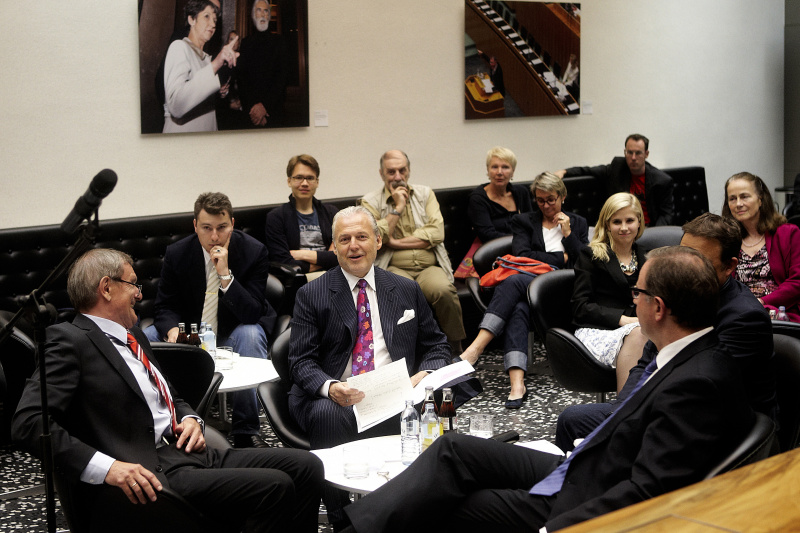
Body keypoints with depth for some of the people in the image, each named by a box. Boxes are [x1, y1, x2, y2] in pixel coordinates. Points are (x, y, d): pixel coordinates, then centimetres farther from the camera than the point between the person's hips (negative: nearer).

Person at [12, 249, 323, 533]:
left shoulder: (131, 334, 23)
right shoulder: (69, 340, -5)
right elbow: (29, 422, -16)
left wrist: (189, 419, 9)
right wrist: (107, 467, -25)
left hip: (188, 451, 9)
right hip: (148, 476, -9)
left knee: (306, 467, -4)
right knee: (273, 487, -24)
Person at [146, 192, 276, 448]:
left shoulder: (254, 252, -17)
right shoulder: (177, 253, -9)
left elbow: (253, 314, -23)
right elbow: (165, 306, -3)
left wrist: (226, 275, -35)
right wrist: (173, 329, -27)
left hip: (233, 333, -2)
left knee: (250, 335, -36)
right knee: (146, 338, -21)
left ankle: (245, 431, -29)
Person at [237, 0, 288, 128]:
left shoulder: (278, 41, 5)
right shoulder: (246, 42, 9)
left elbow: (282, 75, -3)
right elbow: (242, 78, 3)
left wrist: (265, 105, -14)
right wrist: (251, 107, -11)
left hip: (274, 107, -1)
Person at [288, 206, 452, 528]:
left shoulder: (407, 291, 16)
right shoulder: (311, 295, 8)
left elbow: (436, 346, 20)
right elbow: (301, 361, 1)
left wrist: (426, 374, -5)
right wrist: (330, 387, -21)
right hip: (333, 398, -1)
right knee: (327, 414, -37)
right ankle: (340, 519, -19)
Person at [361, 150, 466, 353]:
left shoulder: (425, 194, 17)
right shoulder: (370, 202, 11)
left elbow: (436, 233, 2)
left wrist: (396, 242, -3)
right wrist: (398, 209, -3)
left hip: (429, 267, 2)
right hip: (394, 268, -2)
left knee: (443, 290, -33)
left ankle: (456, 349, -14)